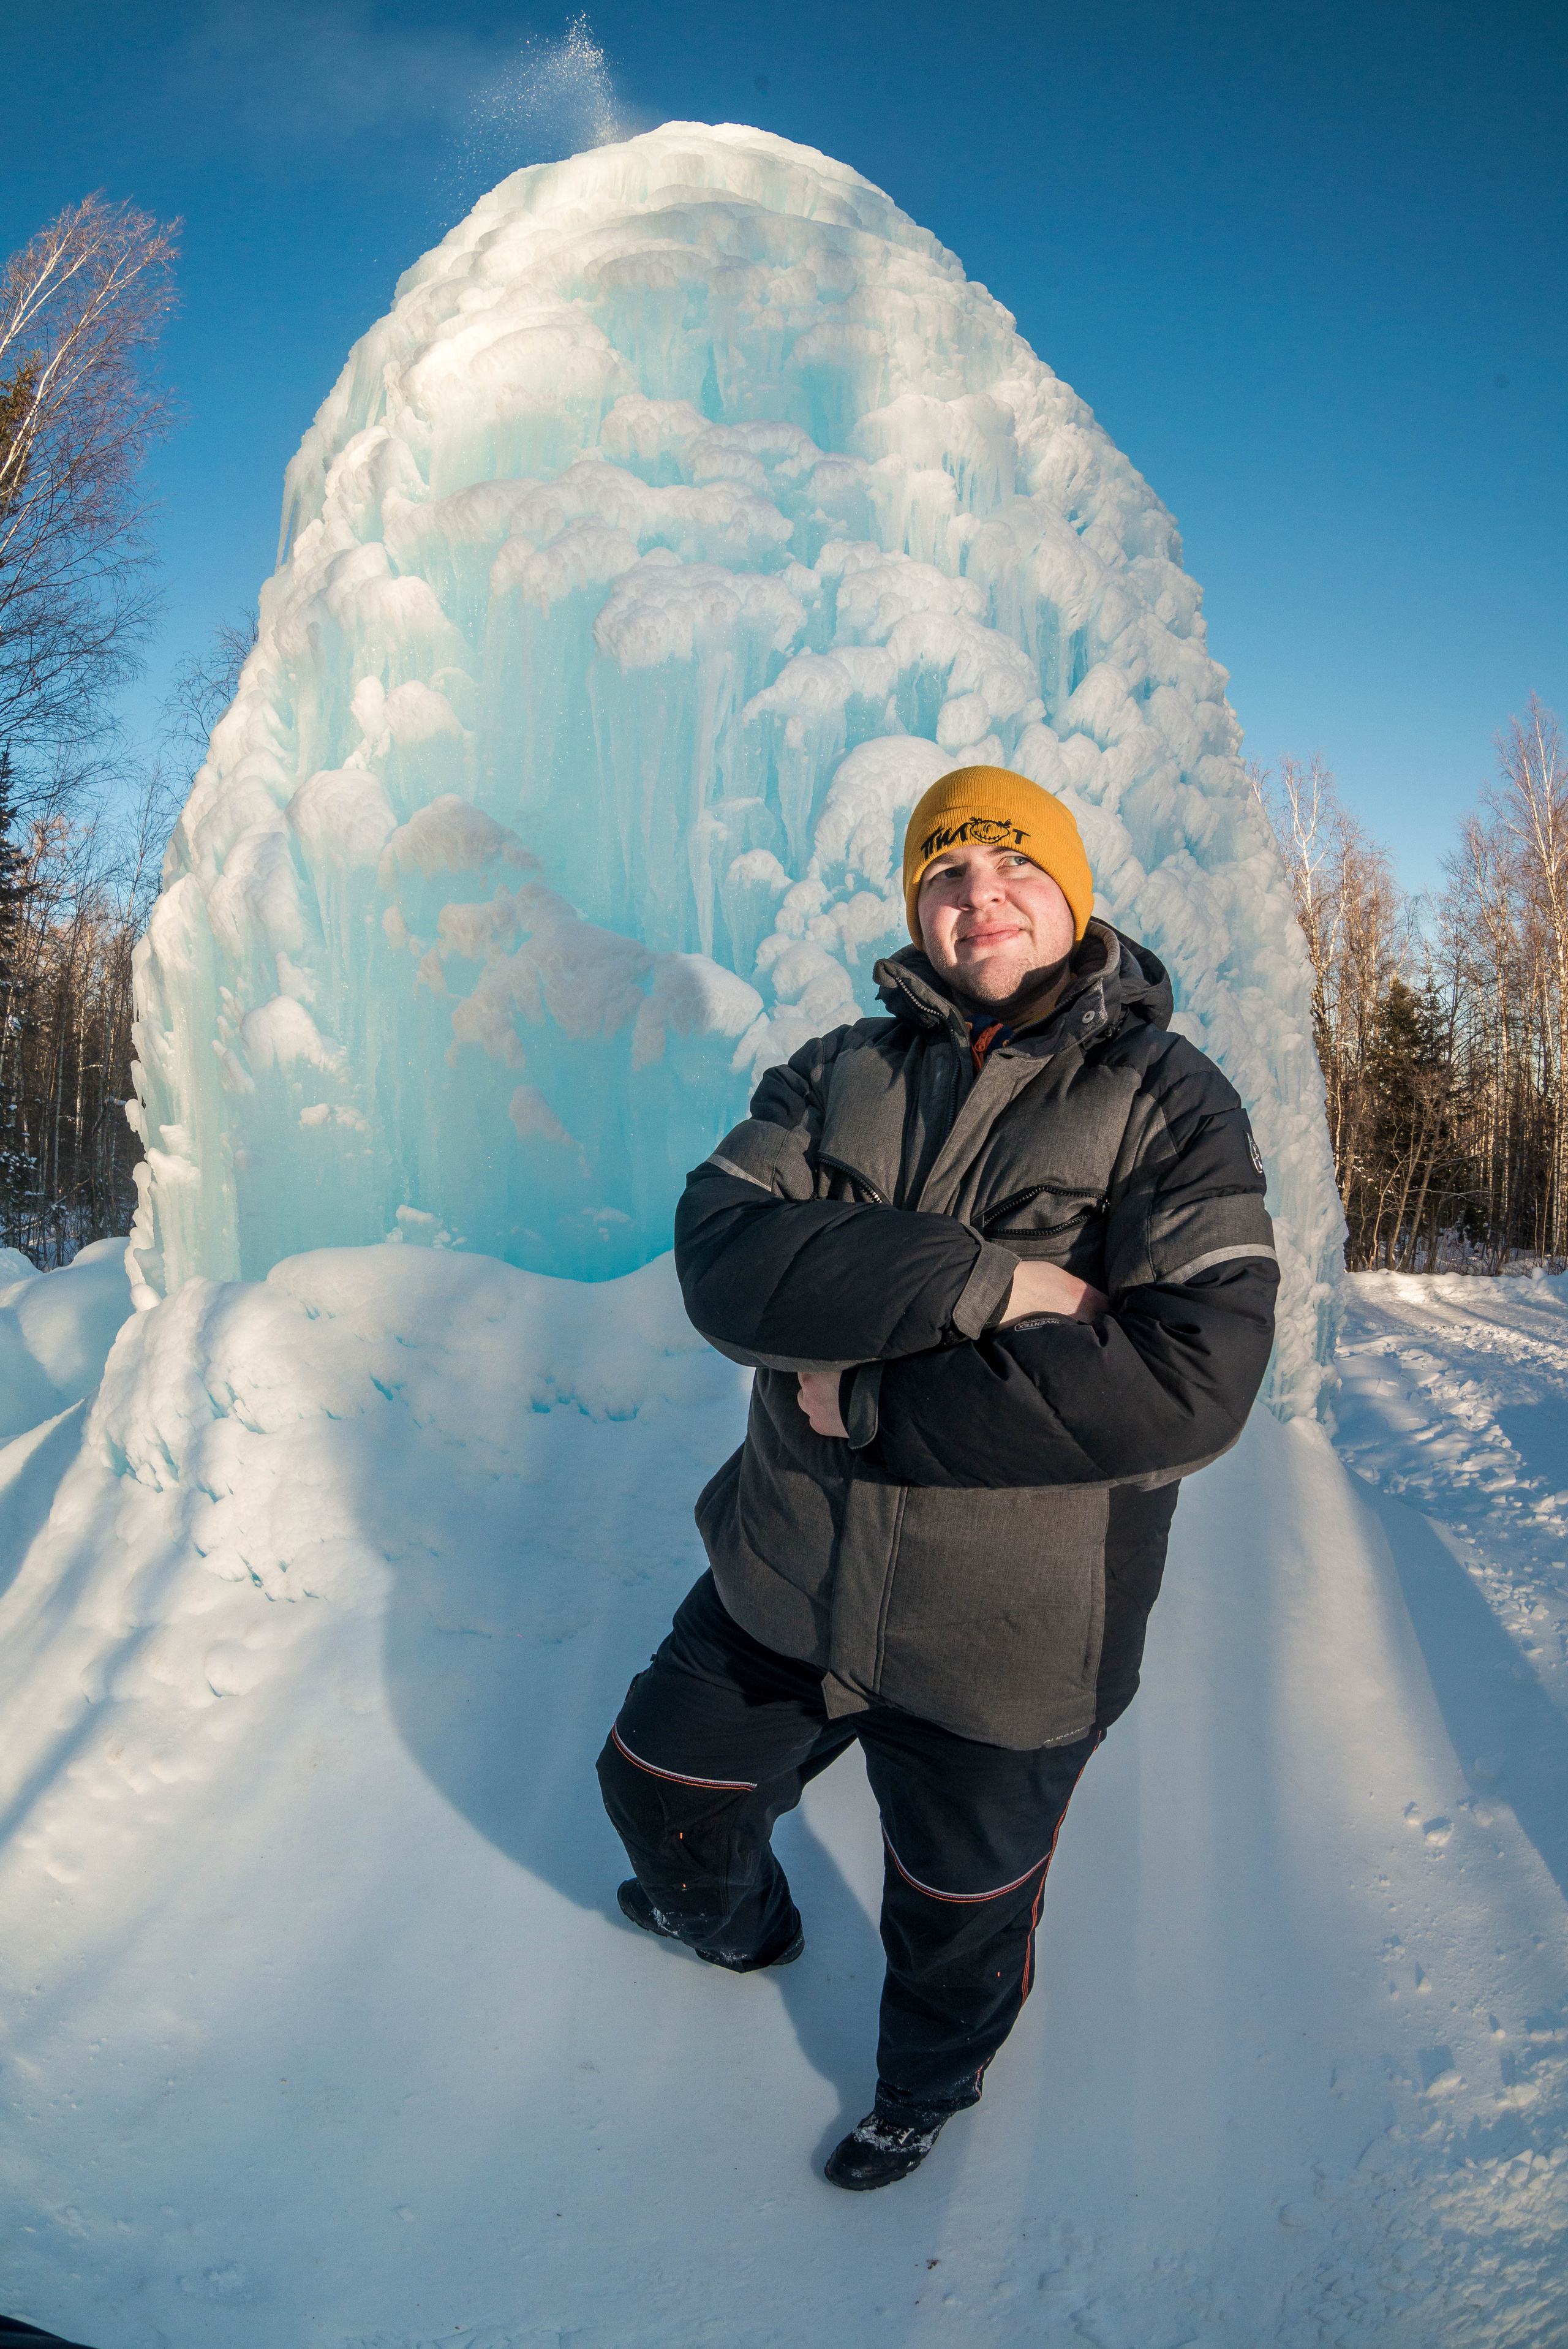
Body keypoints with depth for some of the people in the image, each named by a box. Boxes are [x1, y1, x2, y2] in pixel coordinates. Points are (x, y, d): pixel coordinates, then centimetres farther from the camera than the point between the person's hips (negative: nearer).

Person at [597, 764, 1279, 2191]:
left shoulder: (1173, 1106, -13)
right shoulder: (839, 1075, -2)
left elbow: (1195, 1382, -26)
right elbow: (723, 1255, -17)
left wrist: (867, 1396, -24)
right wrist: (981, 1283, -29)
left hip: (1001, 1646, -3)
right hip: (785, 1590, 4)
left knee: (956, 1919, 20)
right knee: (660, 1788, 24)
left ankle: (929, 2083, 58)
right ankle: (738, 1927, 61)